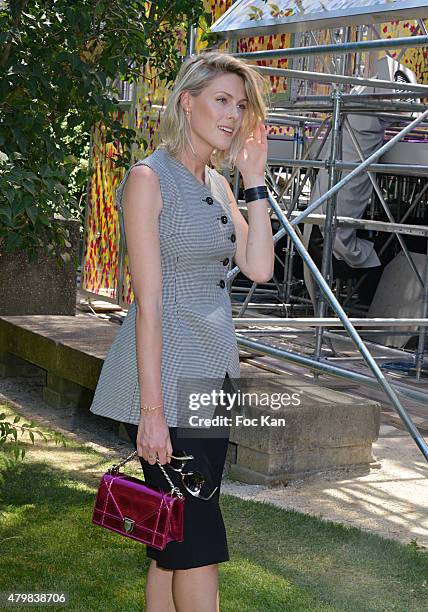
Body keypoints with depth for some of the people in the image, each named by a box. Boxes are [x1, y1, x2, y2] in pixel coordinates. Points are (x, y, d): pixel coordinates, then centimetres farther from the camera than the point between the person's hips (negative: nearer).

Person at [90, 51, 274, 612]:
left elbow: (258, 268, 4)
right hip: (165, 374, -8)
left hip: (212, 376, 8)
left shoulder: (218, 184, 15)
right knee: (200, 543, -7)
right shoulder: (149, 179, -9)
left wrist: (255, 180, 1)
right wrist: (151, 410, -18)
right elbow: (147, 303, -15)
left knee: (173, 543, 11)